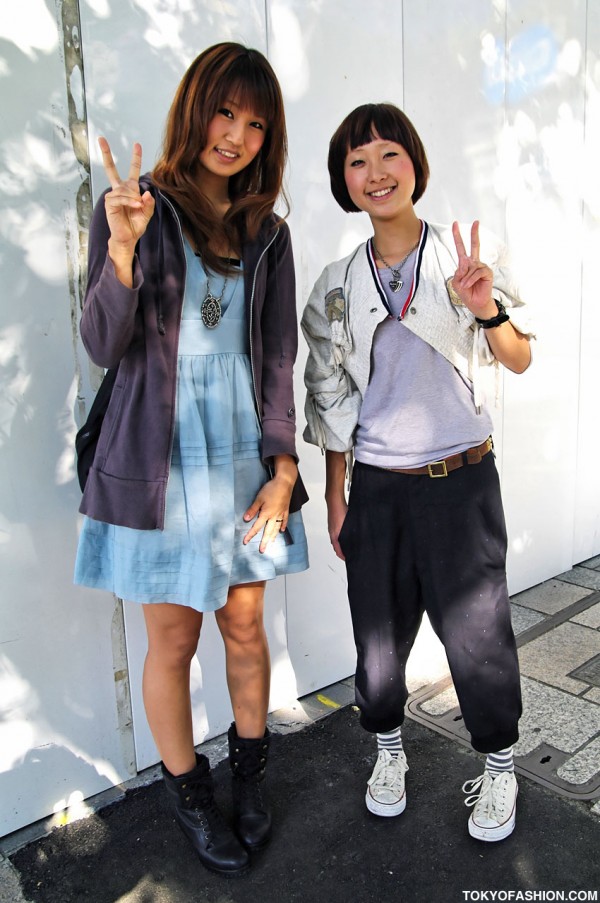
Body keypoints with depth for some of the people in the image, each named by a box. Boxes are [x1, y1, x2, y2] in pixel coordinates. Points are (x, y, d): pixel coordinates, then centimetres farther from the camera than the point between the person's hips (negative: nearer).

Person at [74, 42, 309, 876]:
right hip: (161, 459, -3)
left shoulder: (267, 233, 8)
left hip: (245, 454, 3)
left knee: (245, 627, 14)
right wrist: (123, 250, -25)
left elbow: (278, 358, 5)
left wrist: (282, 467, -3)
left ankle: (251, 774, 38)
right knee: (173, 642, 9)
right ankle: (188, 792, 33)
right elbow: (104, 348, -9)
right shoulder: (133, 206, -2)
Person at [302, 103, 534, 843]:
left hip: (462, 478, -2)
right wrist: (335, 497, 9)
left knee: (475, 629, 7)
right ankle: (388, 748, 40)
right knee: (380, 628, 12)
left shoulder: (470, 253, -2)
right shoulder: (337, 285, 4)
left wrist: (487, 311, -22)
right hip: (377, 484, 2)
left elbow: (519, 361, 0)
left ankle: (499, 765, 34)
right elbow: (331, 399, 8)